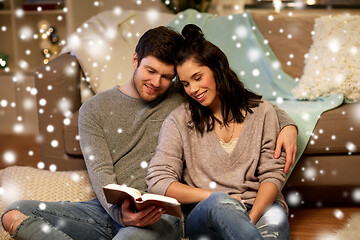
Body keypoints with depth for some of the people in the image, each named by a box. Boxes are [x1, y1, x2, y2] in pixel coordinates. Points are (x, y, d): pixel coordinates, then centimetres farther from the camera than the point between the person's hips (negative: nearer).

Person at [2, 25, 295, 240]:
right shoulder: (95, 109, 9)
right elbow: (101, 172, -3)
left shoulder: (183, 98, 10)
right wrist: (120, 211, -23)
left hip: (161, 214, -4)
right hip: (108, 210, 4)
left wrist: (287, 123, -3)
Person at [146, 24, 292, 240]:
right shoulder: (179, 121, 8)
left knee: (275, 216, -36)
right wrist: (215, 197, -12)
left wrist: (251, 219, -15)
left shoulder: (262, 112, 10)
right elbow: (158, 180, -1)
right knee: (219, 203, -37)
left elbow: (272, 174, 4)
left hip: (261, 208, 1)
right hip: (202, 217, 0)